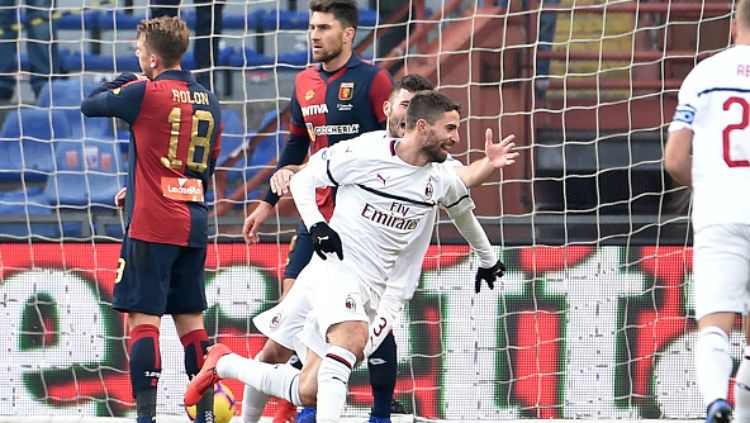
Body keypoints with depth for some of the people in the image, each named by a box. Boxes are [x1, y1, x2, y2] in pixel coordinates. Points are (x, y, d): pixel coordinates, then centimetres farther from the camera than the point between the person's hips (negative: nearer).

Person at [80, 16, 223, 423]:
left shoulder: (146, 93, -11)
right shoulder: (208, 102, 11)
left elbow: (90, 104, 2)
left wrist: (127, 81, 19)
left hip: (151, 225, -7)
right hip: (194, 224, 7)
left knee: (144, 316, -6)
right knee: (190, 317, 13)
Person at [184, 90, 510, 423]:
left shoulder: (442, 180, 4)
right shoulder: (363, 152, -10)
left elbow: (463, 212, 28)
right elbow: (302, 180, 3)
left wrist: (488, 258, 41)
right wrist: (316, 225, -13)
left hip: (373, 289, 6)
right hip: (333, 268, -6)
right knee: (353, 337, -37)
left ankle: (223, 364, 22)